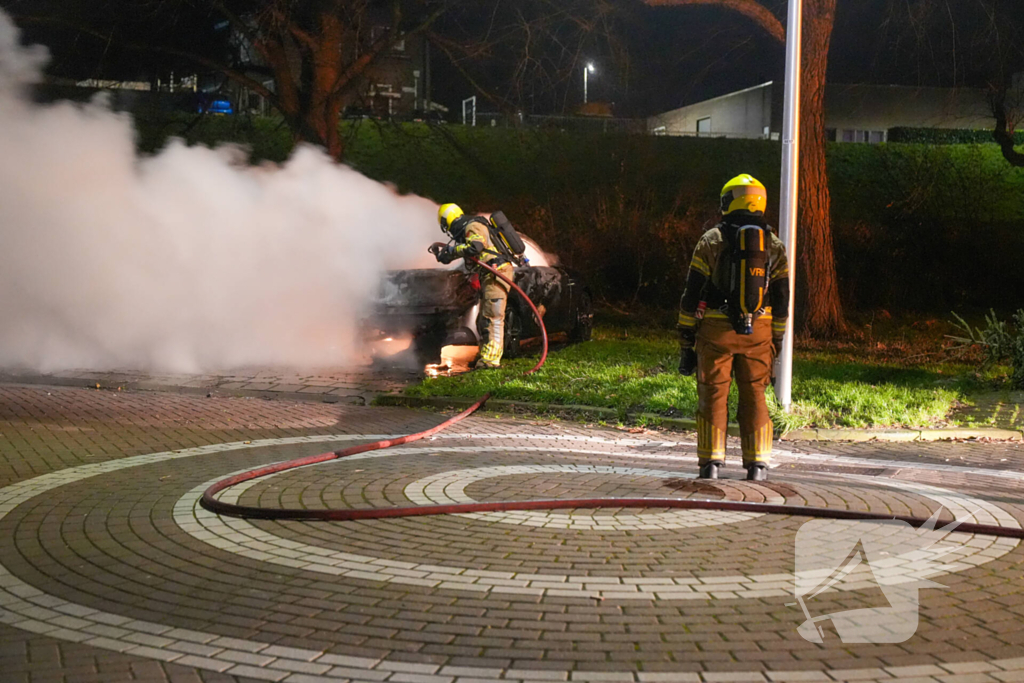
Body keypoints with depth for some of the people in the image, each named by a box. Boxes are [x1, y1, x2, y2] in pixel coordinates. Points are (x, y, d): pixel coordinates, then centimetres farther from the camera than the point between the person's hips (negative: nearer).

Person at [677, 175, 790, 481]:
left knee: (713, 395, 4)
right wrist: (776, 342, 15)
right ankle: (758, 464, 7)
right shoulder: (774, 246, 7)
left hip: (716, 330, -2)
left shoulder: (712, 240, -2)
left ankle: (711, 462, 2)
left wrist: (686, 342, 2)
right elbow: (782, 301, 8)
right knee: (754, 396, 9)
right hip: (758, 333, 2)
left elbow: (692, 295, -3)